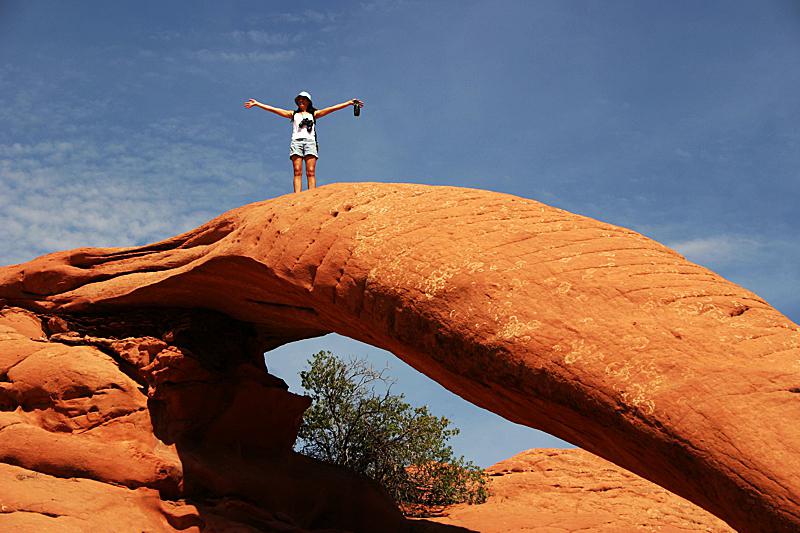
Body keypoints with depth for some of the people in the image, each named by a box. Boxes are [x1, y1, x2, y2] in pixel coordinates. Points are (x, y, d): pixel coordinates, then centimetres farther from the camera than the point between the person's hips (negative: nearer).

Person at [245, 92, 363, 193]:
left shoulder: (313, 114, 23)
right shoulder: (293, 114, 26)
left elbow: (332, 109, 16)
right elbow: (274, 109, 23)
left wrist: (349, 103, 9)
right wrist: (257, 104, 18)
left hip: (310, 141, -1)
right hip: (296, 141, 1)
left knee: (311, 172, -14)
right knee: (297, 172, -13)